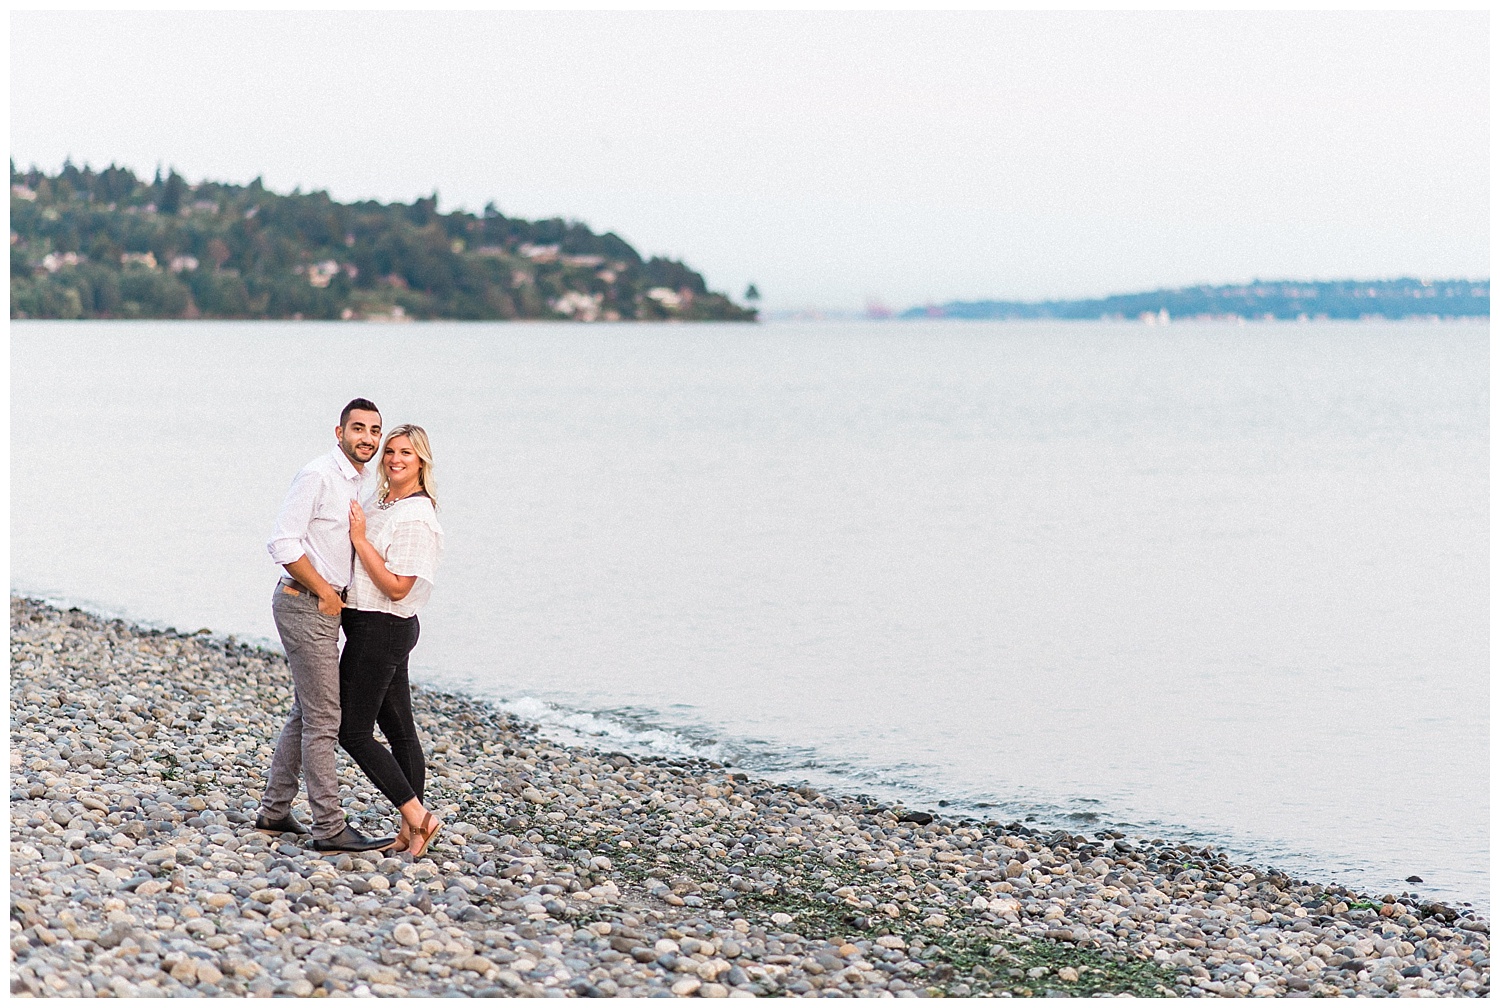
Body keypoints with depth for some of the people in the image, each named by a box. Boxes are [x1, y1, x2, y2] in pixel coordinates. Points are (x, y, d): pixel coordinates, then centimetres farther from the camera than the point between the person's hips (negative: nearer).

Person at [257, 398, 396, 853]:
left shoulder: (364, 483, 13)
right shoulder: (318, 475, -15)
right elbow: (283, 543, -19)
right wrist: (324, 593, -15)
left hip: (327, 606, 9)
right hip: (304, 604, -9)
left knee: (306, 714, 15)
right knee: (323, 718, -9)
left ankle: (274, 810, 24)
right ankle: (329, 827, -7)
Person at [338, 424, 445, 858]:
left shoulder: (417, 518, -19)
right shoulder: (382, 501, 10)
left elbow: (397, 587, -22)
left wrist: (359, 538, -20)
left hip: (381, 628, -10)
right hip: (383, 628, 10)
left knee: (353, 731, -6)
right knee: (398, 729, 11)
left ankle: (416, 817, -4)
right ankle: (411, 830, 16)